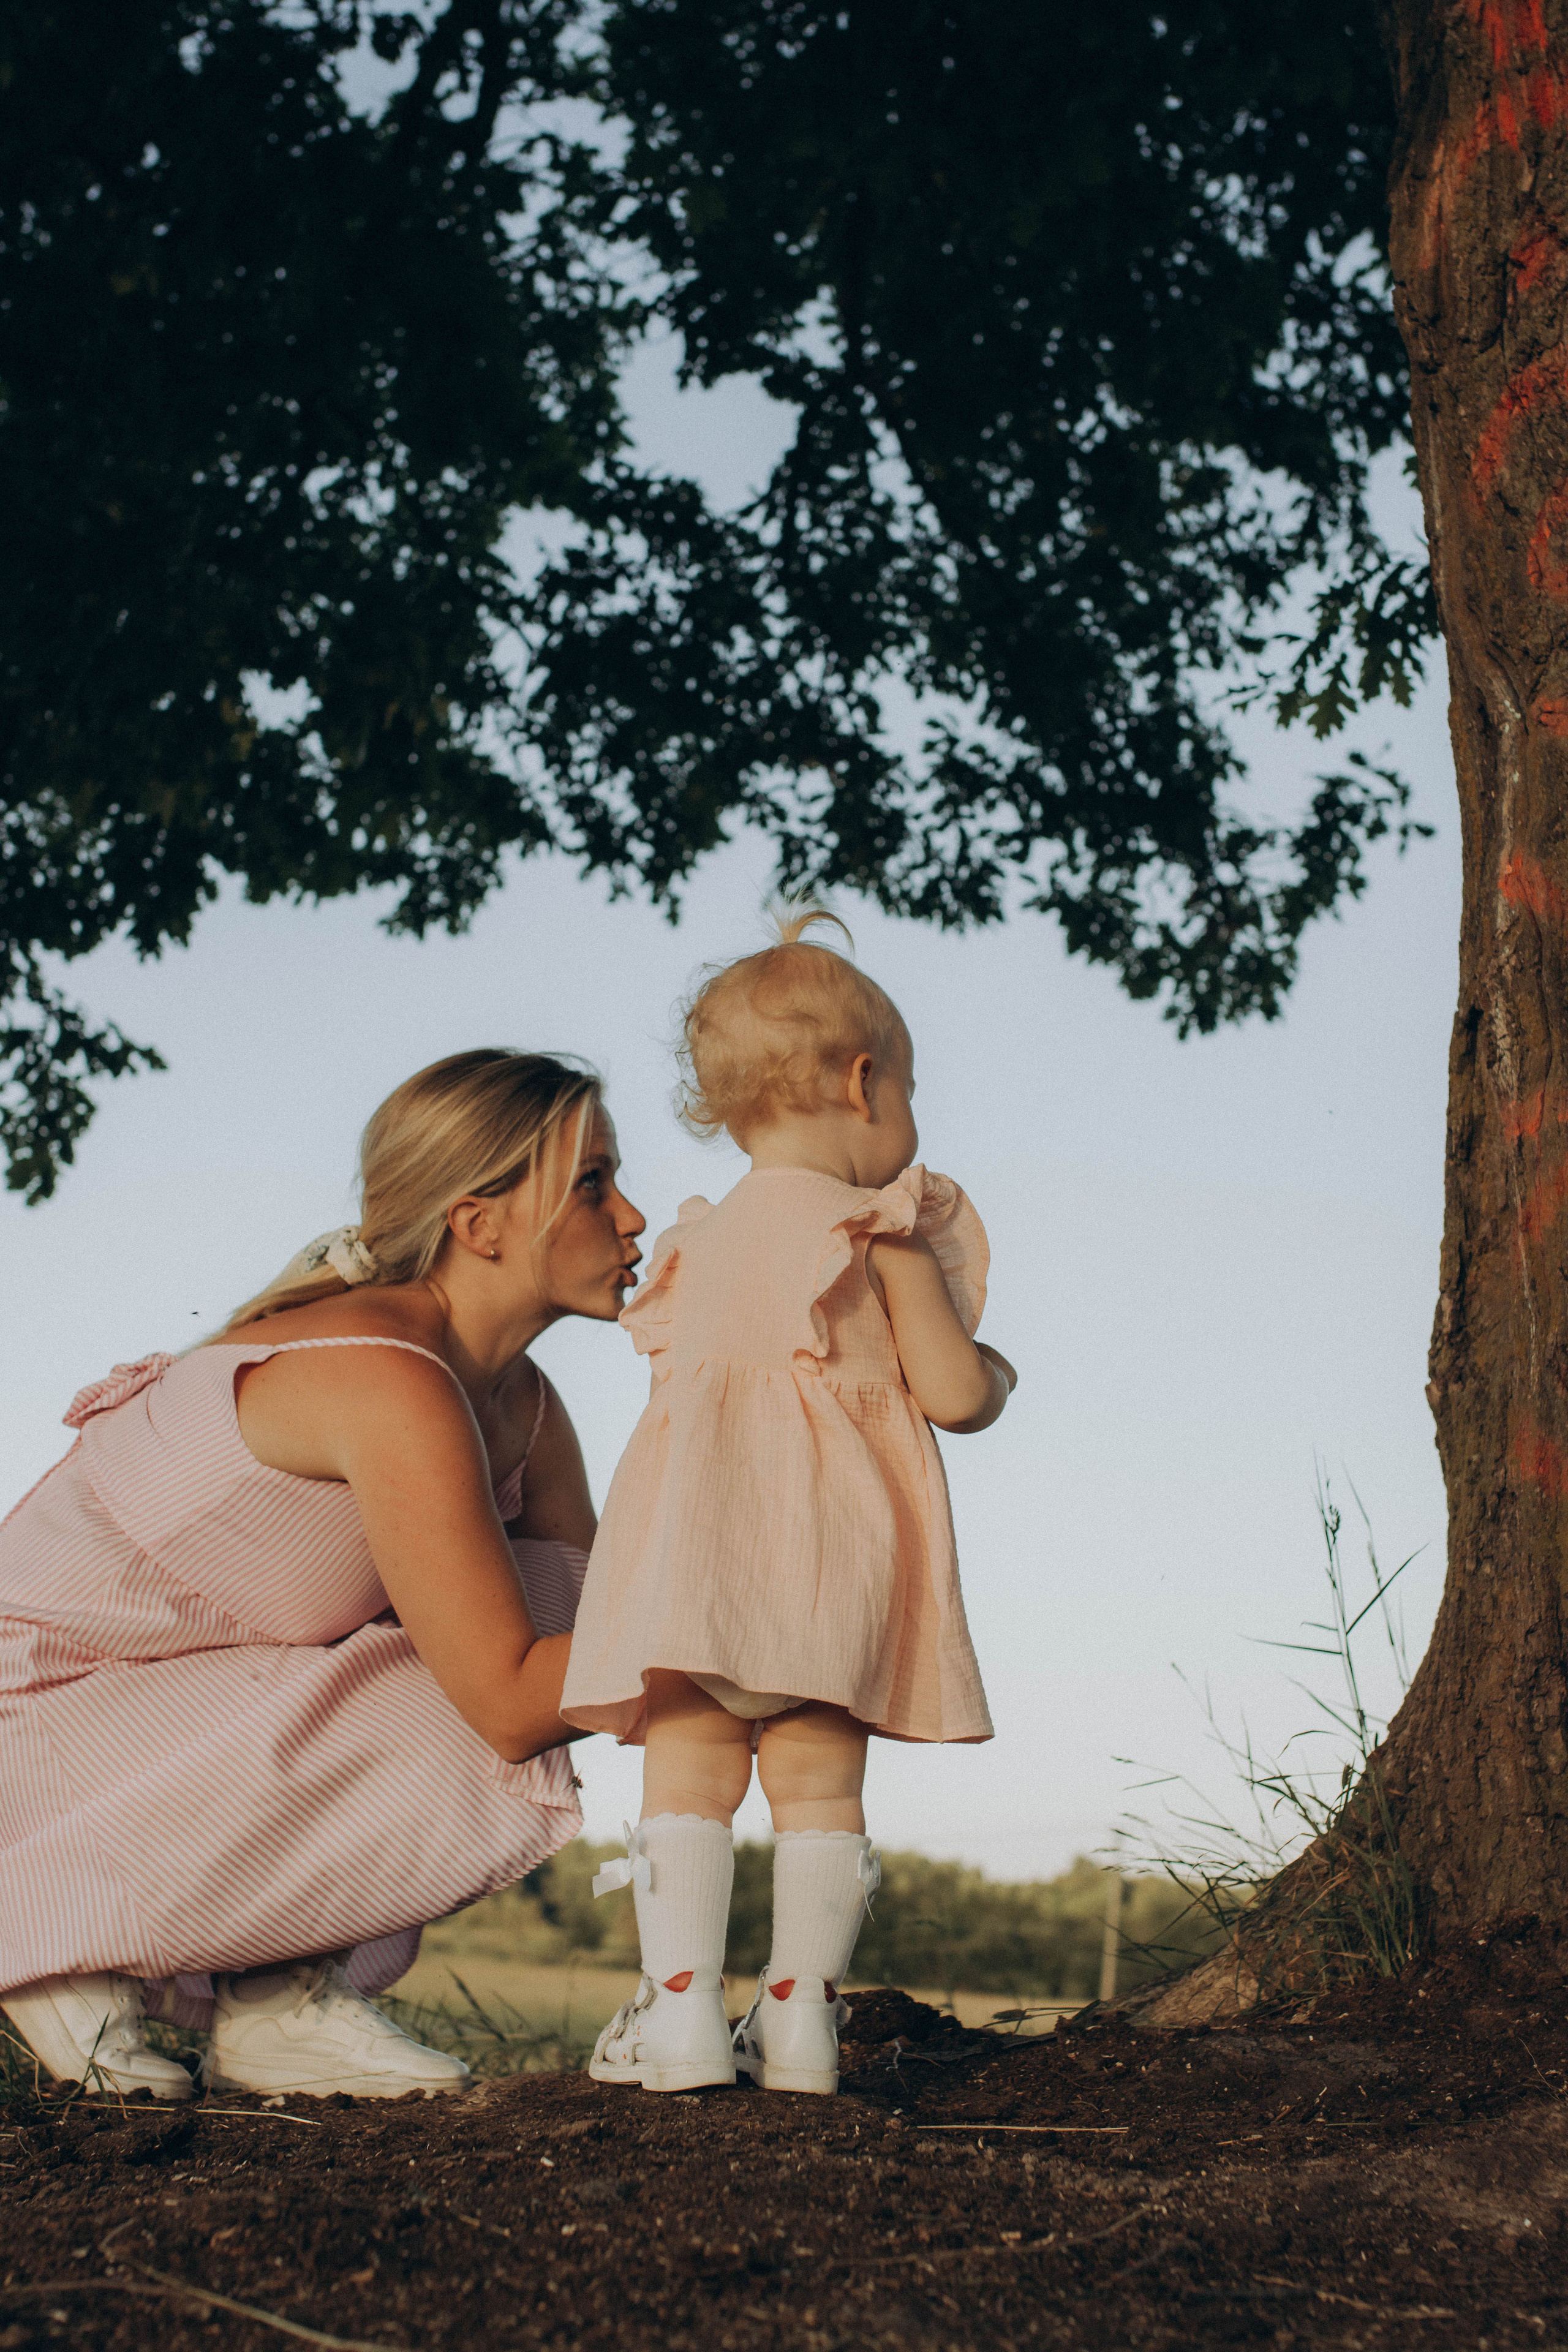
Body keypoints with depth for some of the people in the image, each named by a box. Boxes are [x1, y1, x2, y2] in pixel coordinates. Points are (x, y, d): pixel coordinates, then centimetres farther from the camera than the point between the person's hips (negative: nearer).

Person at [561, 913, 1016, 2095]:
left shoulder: (699, 1241, 18)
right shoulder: (885, 1232, 4)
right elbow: (952, 1394, -1)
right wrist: (993, 1375, 22)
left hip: (700, 1542, 2)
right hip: (838, 1554, -2)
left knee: (687, 1778, 1)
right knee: (821, 1786, 4)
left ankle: (681, 2007, -6)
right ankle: (801, 2011, 3)